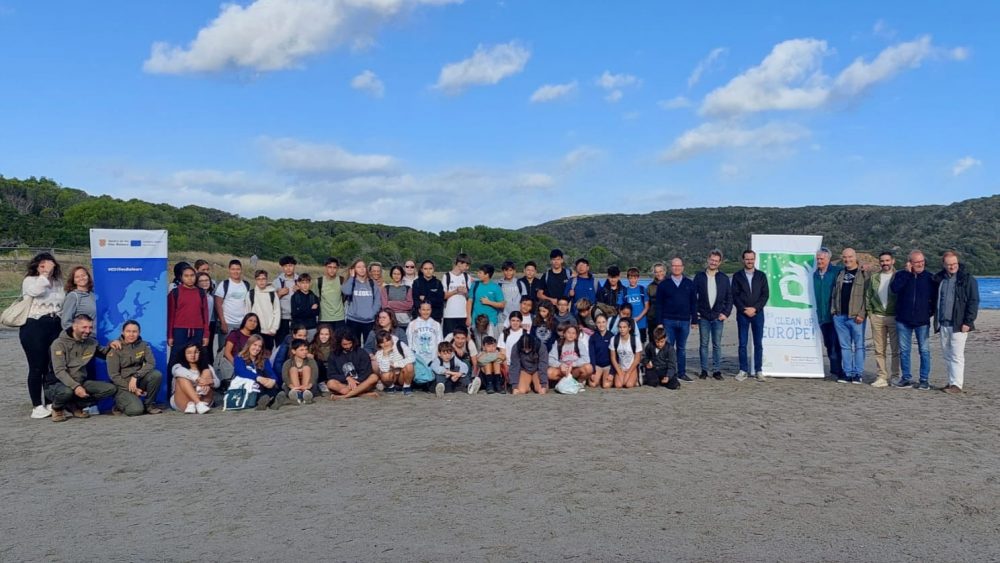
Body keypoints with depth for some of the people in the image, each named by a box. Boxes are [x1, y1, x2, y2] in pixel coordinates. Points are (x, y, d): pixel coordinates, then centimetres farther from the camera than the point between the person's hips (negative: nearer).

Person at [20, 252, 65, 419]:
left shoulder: (58, 283, 15)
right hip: (34, 327, -5)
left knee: (53, 366, 5)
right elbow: (36, 291, -25)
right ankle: (37, 406, 2)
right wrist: (45, 274, -18)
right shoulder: (29, 280, -1)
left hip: (55, 327, 5)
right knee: (37, 367, -3)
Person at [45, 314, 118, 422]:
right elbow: (59, 371, -21)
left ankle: (77, 406, -3)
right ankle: (57, 408, -4)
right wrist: (75, 386, -34)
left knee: (111, 389, -15)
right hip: (58, 383, -5)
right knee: (67, 391, -41)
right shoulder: (59, 344, -12)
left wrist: (110, 346, 1)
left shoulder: (91, 343, 6)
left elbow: (103, 354, 25)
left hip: (81, 382, 5)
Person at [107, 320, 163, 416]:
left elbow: (151, 363, -10)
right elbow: (113, 375, -9)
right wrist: (132, 389, -15)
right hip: (123, 385, -4)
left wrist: (135, 376, -24)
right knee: (136, 410, -27)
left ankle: (149, 404, -4)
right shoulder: (115, 349, -7)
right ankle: (120, 404, 9)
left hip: (138, 380, 4)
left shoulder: (143, 345, 2)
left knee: (157, 374, -26)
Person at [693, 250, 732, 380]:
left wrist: (726, 313, -1)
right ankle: (704, 370, 10)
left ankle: (717, 370, 9)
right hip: (703, 317, 0)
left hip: (718, 317, 0)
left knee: (717, 344, 3)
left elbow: (729, 297, 8)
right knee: (703, 344, 4)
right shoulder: (699, 276, 4)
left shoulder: (724, 278, 6)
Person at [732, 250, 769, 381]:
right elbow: (734, 295, 0)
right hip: (742, 314, -1)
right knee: (742, 344, 1)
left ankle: (758, 371, 8)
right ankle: (743, 370, 7)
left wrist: (755, 308, -9)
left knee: (758, 344, 2)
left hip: (757, 313, 1)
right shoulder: (737, 276, 5)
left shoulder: (761, 275, 7)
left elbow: (765, 294, 2)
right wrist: (744, 309, -10)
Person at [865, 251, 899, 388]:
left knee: (895, 349, 0)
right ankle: (882, 377, 9)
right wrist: (869, 311, 5)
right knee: (879, 349, 4)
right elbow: (868, 295, 14)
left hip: (894, 316, -3)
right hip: (877, 317, 3)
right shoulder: (874, 277, 11)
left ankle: (894, 376, 7)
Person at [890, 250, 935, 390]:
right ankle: (906, 378, 16)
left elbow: (935, 296, 9)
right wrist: (907, 272, -15)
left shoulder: (929, 277, 2)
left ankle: (924, 380, 8)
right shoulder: (901, 275, 2)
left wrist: (931, 312, -2)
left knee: (924, 350, 1)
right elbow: (894, 288, -17)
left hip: (922, 321, -1)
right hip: (903, 321, 1)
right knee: (904, 350, 6)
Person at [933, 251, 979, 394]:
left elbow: (973, 302, -7)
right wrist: (936, 320, 13)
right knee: (946, 355, 11)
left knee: (957, 355, -8)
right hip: (943, 324, 6)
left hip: (958, 325, -6)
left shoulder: (968, 280, -4)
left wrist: (968, 322, -13)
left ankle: (956, 385, -7)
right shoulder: (939, 279, 12)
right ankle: (954, 380, 22)